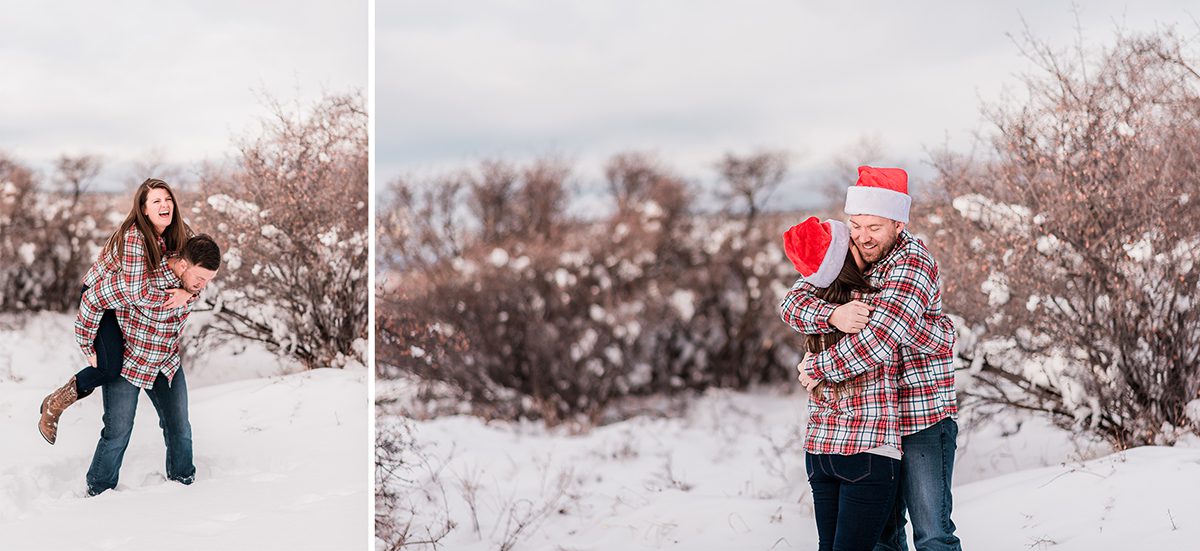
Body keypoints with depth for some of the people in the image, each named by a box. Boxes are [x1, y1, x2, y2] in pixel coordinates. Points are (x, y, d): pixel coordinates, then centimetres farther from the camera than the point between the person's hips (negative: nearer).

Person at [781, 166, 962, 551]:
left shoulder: (912, 263, -18)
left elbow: (879, 339, -30)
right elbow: (793, 303, -6)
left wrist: (818, 368, -18)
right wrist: (832, 314, -28)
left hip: (924, 417, -7)